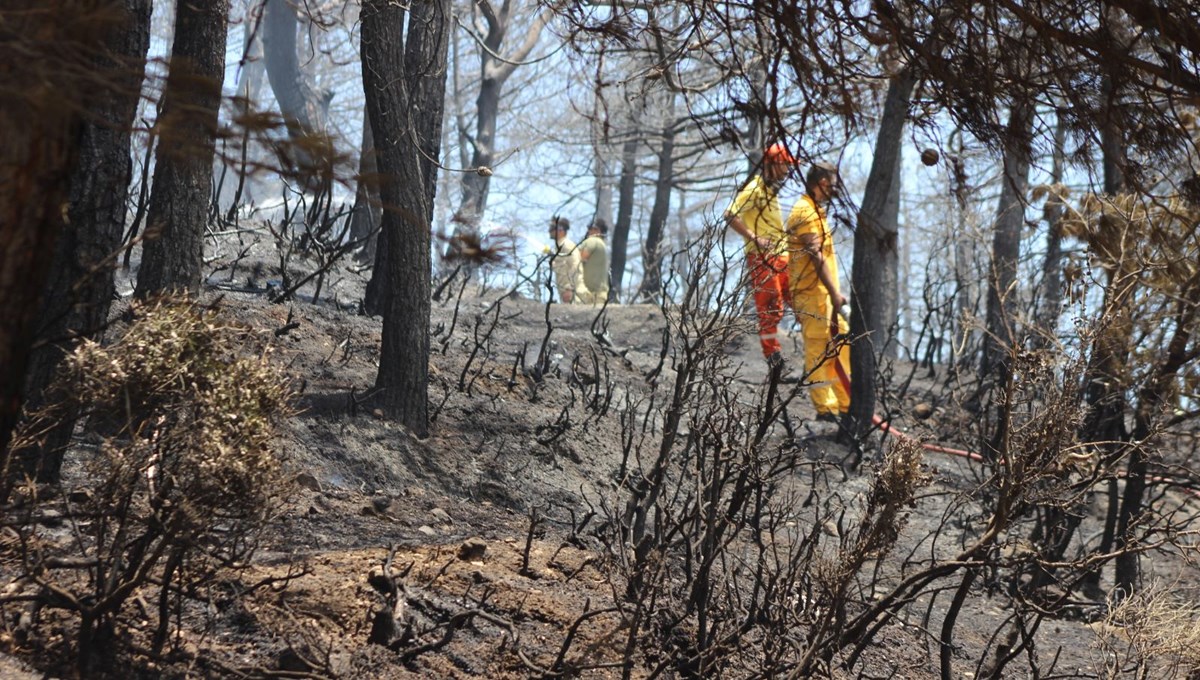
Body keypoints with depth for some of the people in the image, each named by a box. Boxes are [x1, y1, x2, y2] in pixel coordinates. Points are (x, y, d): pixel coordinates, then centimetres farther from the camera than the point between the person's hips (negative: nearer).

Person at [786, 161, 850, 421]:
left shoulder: (813, 212, 21)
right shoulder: (806, 213, -13)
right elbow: (816, 256, -22)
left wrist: (834, 290, 24)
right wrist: (834, 292, -26)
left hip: (823, 295, 10)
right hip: (812, 294, -10)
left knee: (841, 345, 12)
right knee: (819, 350, -7)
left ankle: (847, 404, 17)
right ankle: (826, 409, -5)